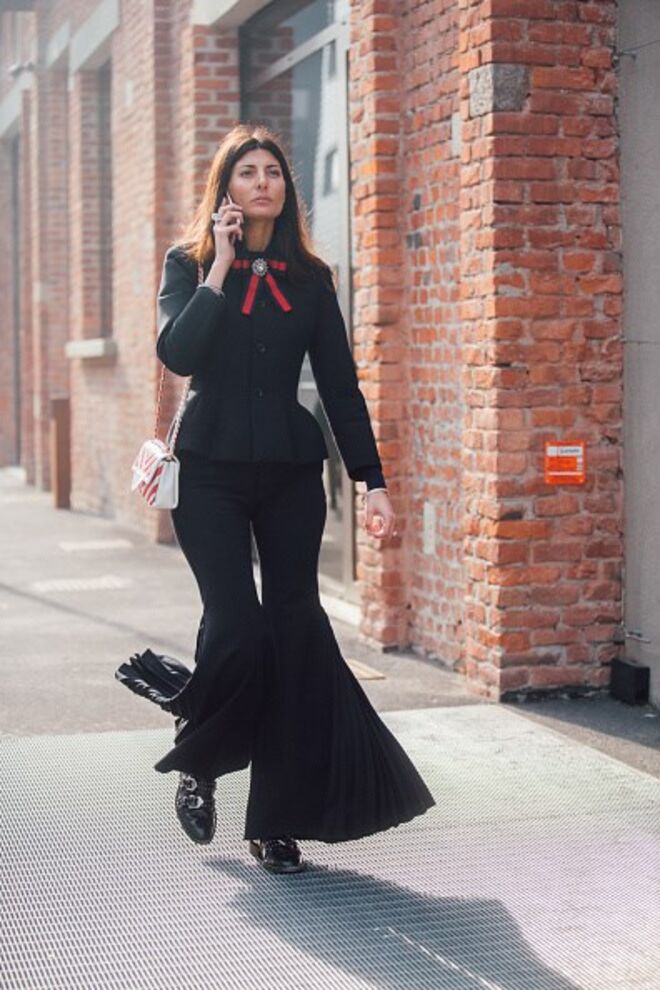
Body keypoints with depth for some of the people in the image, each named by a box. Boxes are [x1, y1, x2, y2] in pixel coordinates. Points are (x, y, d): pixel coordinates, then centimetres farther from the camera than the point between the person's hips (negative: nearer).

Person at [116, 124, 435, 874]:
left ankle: (279, 820, 9)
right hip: (211, 472, -3)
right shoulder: (188, 263, 3)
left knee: (294, 630, -1)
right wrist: (220, 268, -12)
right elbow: (177, 352, -15)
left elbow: (340, 385, 7)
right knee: (237, 629, -14)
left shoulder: (309, 278, 9)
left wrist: (371, 481, 0)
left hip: (291, 474, 3)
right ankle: (196, 764, 17)